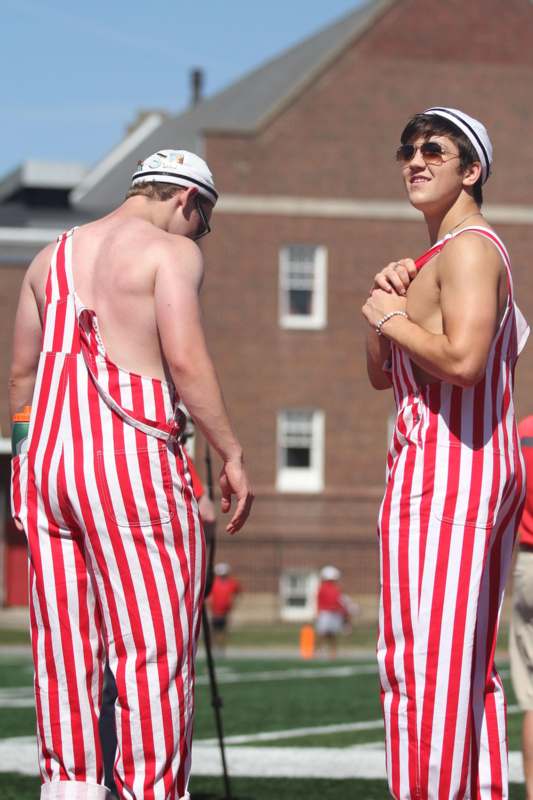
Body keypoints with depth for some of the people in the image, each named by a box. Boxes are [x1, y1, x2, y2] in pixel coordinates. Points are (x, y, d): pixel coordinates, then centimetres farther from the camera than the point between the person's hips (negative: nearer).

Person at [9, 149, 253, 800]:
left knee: (63, 646, 9)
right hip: (131, 456, -7)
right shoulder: (171, 251, 0)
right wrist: (231, 453, -7)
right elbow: (186, 360, -11)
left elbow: (21, 373, 22)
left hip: (45, 455, 7)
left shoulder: (51, 257, 20)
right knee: (154, 648, -3)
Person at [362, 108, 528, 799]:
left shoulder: (467, 249, -10)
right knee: (470, 665, 11)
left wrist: (393, 317, -11)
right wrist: (385, 304, 5)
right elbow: (381, 375, 22)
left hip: (442, 473, -11)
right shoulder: (438, 257, 23)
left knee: (420, 658, -12)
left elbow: (463, 360, -25)